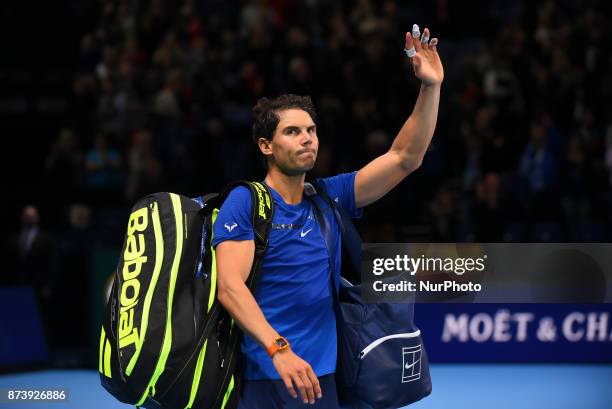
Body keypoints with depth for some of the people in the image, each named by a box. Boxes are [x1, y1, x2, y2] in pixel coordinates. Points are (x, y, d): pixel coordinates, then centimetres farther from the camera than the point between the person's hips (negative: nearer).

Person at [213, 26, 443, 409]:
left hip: (322, 376, 5)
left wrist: (431, 88, -2)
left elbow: (405, 158, 9)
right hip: (265, 377, -5)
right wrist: (279, 349, -28)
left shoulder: (329, 196, 11)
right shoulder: (245, 201, -5)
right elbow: (230, 286, -16)